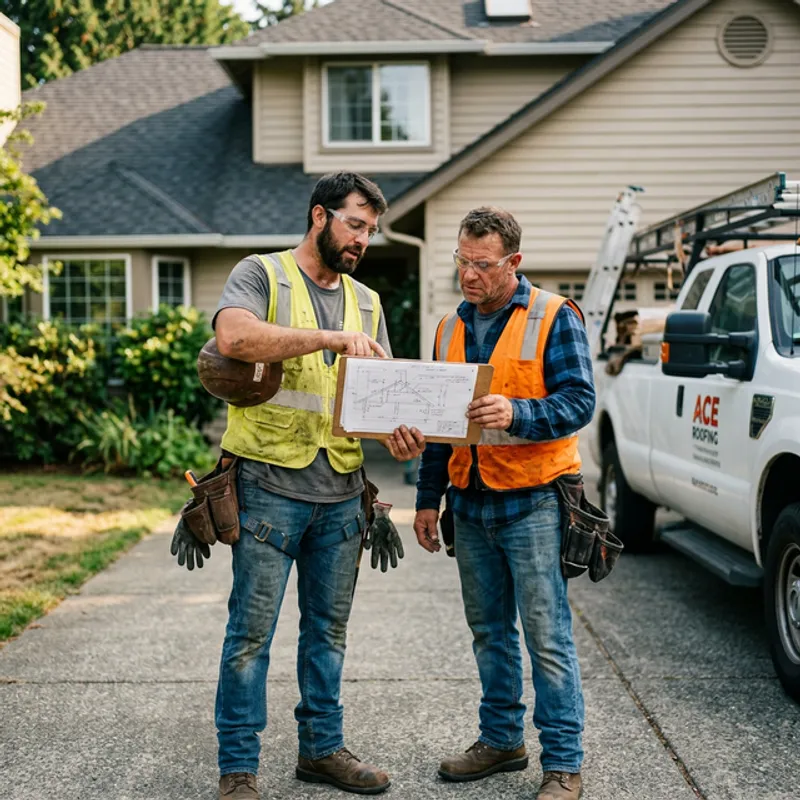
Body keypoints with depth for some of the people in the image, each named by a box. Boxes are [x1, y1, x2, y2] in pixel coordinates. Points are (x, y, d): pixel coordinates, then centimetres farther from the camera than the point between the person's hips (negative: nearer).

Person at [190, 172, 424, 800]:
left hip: (341, 490, 6)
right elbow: (233, 335, -22)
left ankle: (322, 747, 27)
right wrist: (329, 338, -26)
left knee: (329, 627, 14)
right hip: (270, 483, -6)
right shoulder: (261, 275, -1)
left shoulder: (366, 301, 17)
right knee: (252, 630, -2)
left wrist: (399, 435, -7)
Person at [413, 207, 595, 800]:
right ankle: (502, 739, 28)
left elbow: (579, 400, -13)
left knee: (547, 635, -4)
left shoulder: (553, 317, -6)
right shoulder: (452, 327, 13)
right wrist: (428, 499, 17)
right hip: (469, 503, 6)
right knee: (489, 632, 14)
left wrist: (516, 414, -31)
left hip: (531, 500, -6)